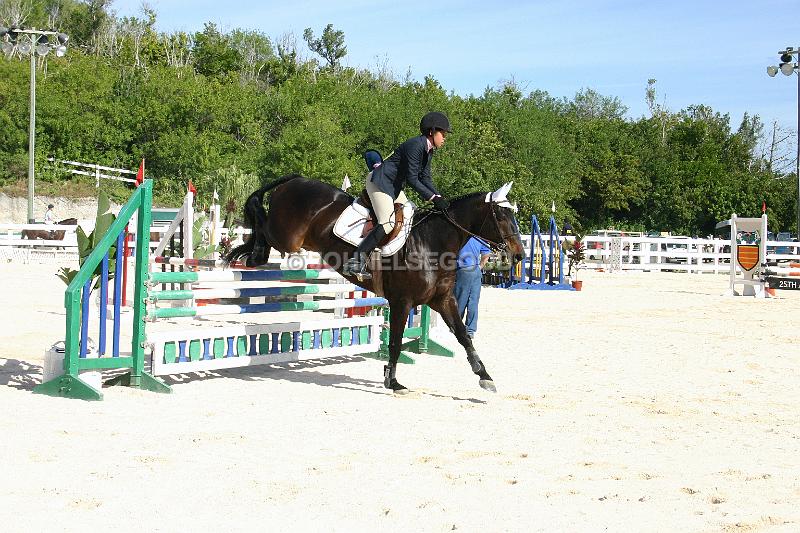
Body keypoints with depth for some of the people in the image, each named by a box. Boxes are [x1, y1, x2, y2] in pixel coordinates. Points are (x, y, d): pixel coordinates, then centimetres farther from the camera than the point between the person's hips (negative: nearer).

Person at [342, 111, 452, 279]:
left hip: (394, 186, 11)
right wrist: (433, 198, -25)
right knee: (388, 224, -21)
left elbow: (425, 178, 10)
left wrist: (439, 198, -4)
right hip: (379, 182, -11)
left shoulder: (428, 150, 8)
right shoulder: (415, 145, -22)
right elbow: (412, 179, -25)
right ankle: (355, 262, -23)